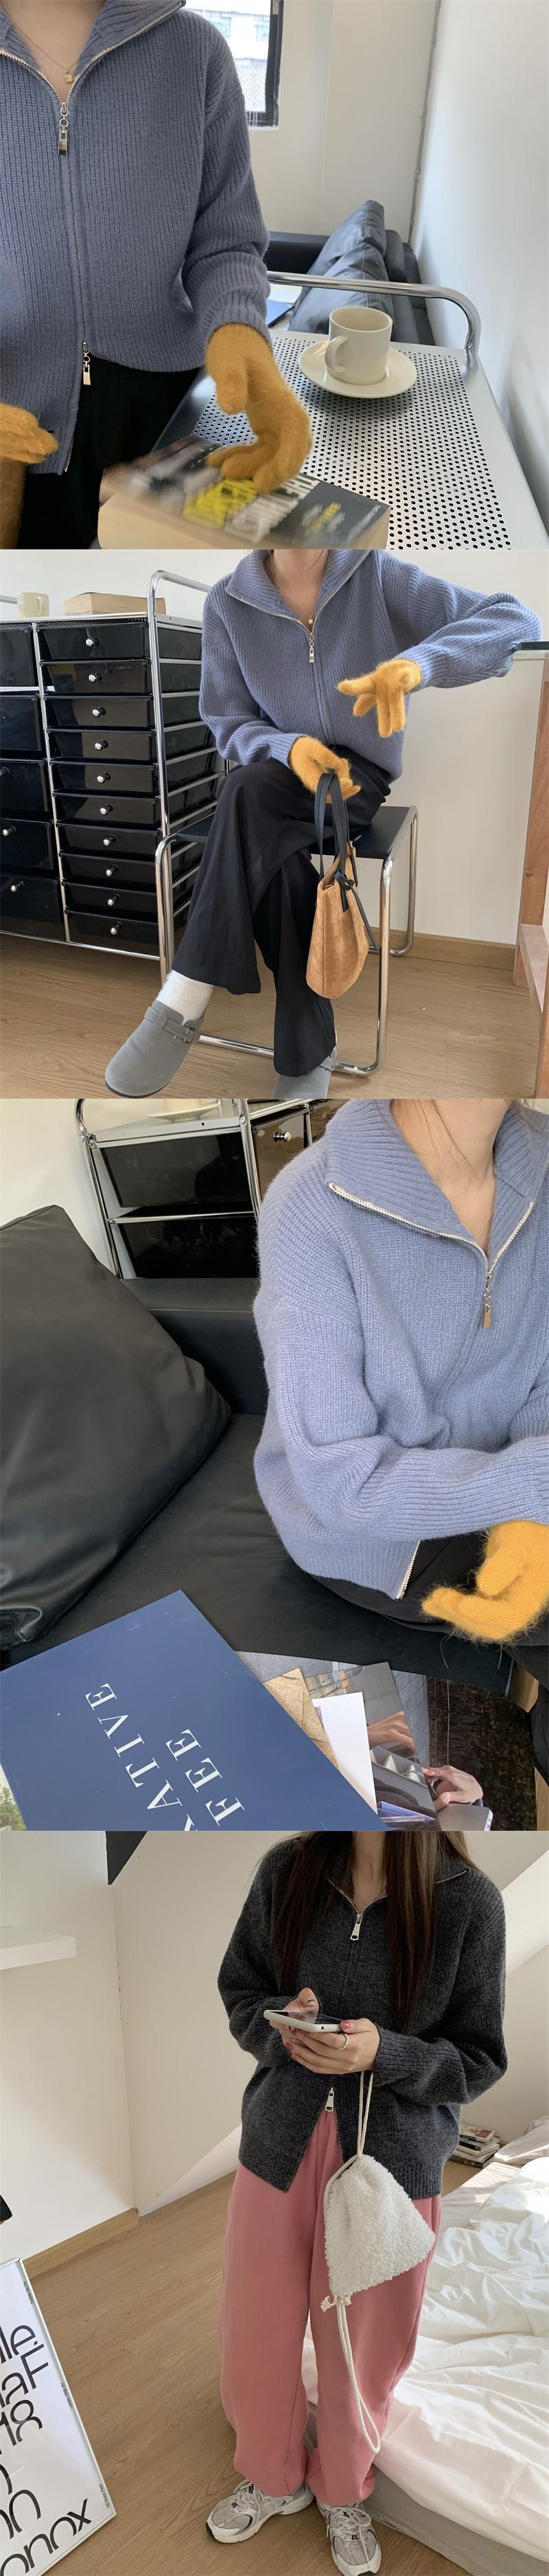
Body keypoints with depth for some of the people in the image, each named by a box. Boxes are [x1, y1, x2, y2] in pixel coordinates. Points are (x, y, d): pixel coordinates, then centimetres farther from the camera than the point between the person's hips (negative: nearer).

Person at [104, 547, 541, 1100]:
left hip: (362, 774, -1)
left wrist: (419, 663, -38)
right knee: (285, 863, -34)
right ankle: (308, 1055, -24)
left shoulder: (377, 575, -11)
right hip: (284, 769, 1)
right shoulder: (228, 602, -5)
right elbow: (227, 724, -1)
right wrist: (290, 748, -25)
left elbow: (516, 620, -18)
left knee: (251, 792, -32)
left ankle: (183, 1004, -27)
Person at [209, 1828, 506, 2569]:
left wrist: (384, 2052, -25)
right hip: (280, 2146, 2)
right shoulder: (287, 1870, -10)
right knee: (254, 2335, 18)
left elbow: (479, 2059, -9)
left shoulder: (468, 1901, -17)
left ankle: (344, 2492, 49)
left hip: (393, 2160, -2)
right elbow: (239, 1990, 4)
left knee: (361, 2348, 18)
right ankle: (274, 2478, 49)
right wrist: (279, 2025, -18)